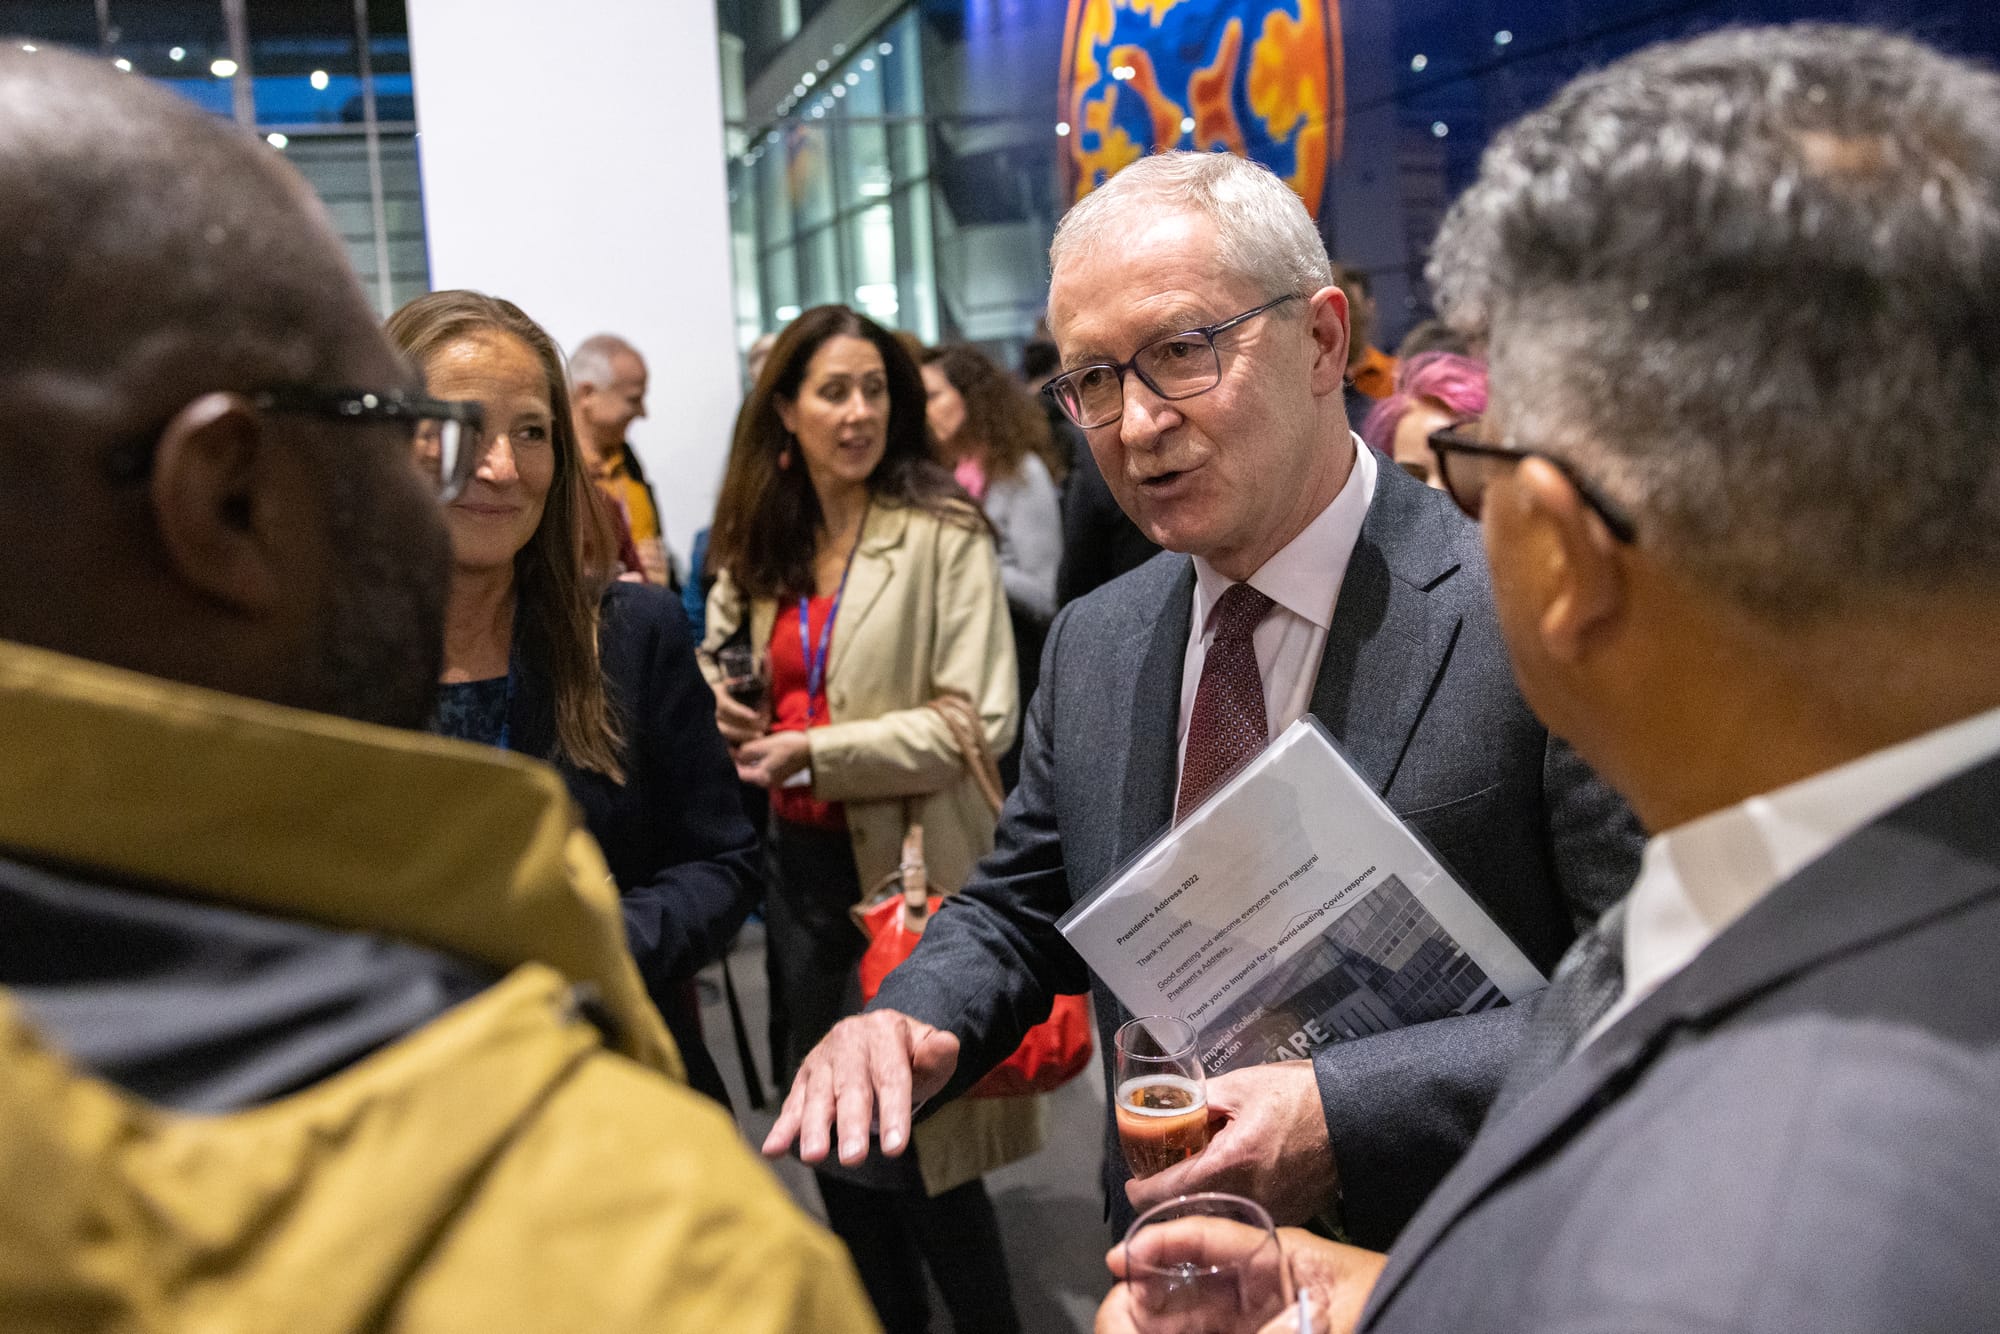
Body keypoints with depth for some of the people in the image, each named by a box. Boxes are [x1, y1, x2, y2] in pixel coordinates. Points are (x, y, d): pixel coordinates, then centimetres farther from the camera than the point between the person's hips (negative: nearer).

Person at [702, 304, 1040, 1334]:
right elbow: (725, 661, 22)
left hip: (909, 864, -6)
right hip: (802, 863, 6)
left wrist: (813, 750, -18)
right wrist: (727, 711, -2)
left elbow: (979, 718, -16)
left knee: (919, 1133, 2)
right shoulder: (760, 544, 8)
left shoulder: (944, 536, -11)